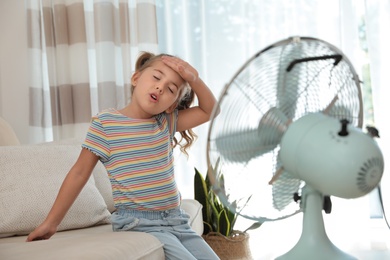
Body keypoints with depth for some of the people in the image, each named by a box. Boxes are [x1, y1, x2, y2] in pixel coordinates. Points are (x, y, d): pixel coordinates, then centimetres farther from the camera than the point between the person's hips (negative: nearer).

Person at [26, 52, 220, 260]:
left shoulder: (167, 123, 7)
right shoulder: (105, 123, -6)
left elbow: (210, 111, 12)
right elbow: (79, 173, -2)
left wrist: (194, 79, -5)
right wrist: (51, 222, 1)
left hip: (177, 221, 6)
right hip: (139, 224, -6)